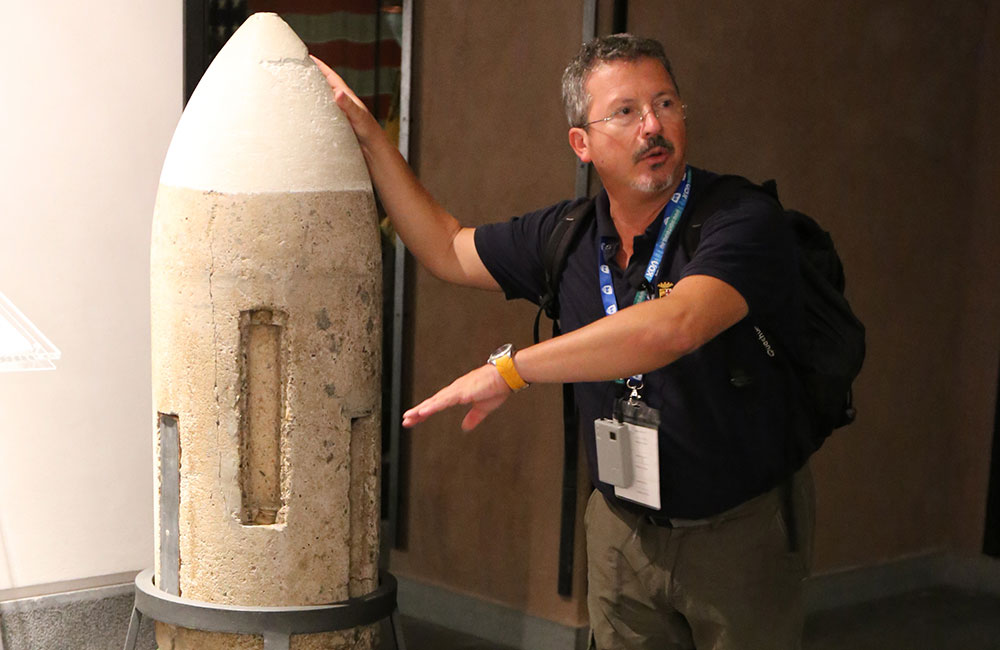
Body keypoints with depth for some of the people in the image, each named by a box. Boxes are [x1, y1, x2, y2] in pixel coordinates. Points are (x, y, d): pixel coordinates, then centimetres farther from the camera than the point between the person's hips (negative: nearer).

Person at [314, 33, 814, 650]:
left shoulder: (744, 221, -19)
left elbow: (673, 326, -36)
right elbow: (446, 250, 15)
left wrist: (510, 368, -32)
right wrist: (368, 134, 11)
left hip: (742, 528, -5)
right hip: (622, 527, 5)